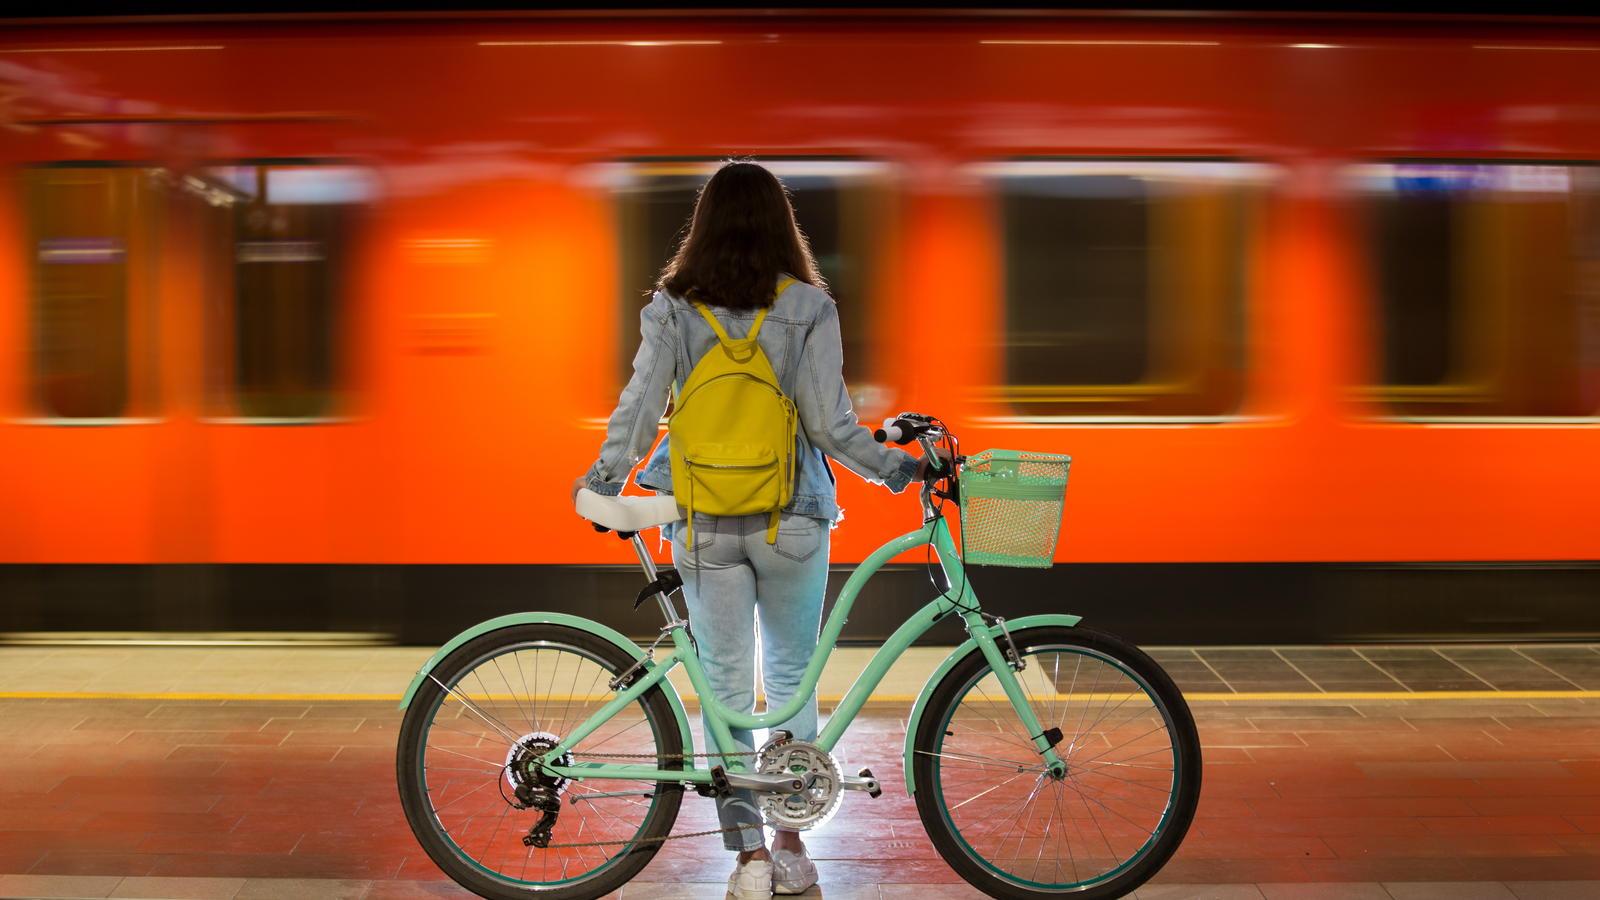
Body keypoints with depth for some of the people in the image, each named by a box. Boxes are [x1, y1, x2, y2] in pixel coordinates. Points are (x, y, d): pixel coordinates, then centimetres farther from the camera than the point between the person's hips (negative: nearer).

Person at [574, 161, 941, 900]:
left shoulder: (670, 309, -3)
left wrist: (603, 479, 13)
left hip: (704, 528, 0)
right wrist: (897, 468, 5)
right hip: (792, 525, 0)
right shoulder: (808, 309, -6)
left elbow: (637, 410, -3)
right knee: (791, 682, 15)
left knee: (725, 690, 8)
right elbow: (830, 426, -9)